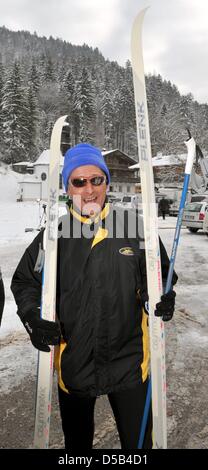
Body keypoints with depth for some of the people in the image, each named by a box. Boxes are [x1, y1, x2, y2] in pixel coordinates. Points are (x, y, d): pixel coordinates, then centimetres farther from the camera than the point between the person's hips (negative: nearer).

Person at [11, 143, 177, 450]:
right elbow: (24, 281, 5)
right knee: (77, 441, 26)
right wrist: (33, 318, -12)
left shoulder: (135, 229, -8)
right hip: (73, 364, 1)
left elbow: (161, 274, 4)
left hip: (129, 363, -1)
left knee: (138, 440, 21)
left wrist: (163, 298, -17)